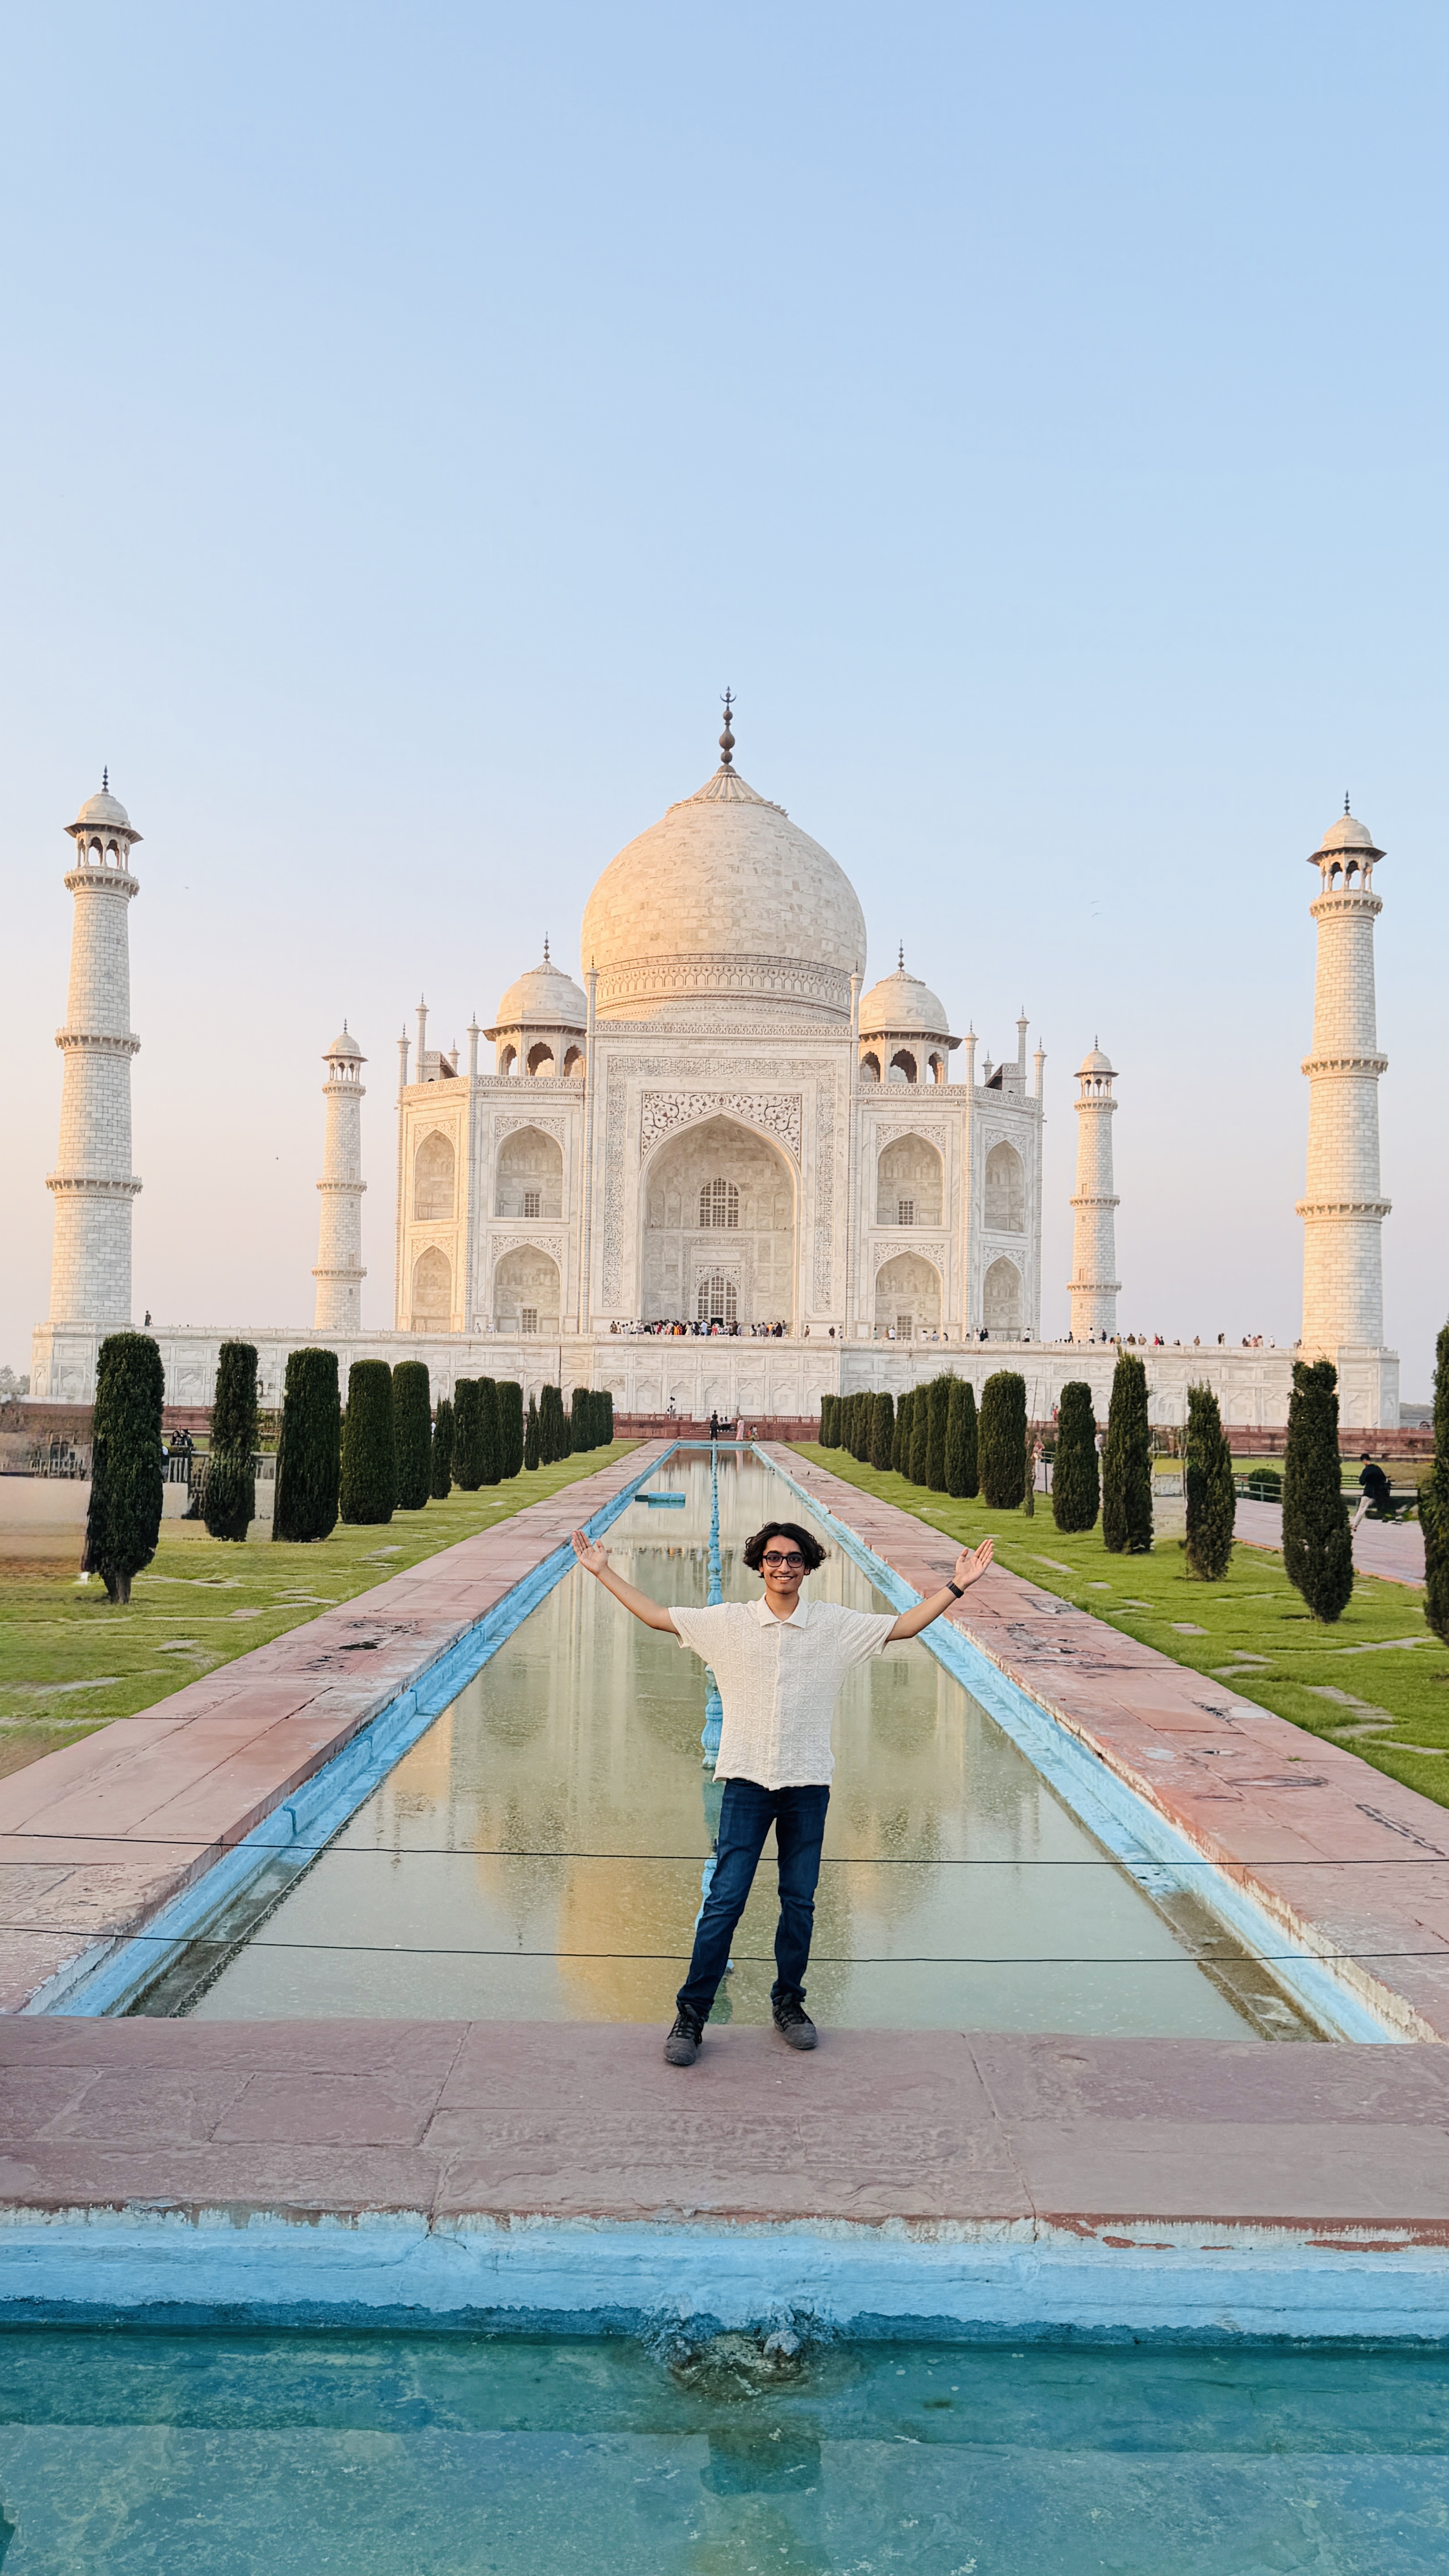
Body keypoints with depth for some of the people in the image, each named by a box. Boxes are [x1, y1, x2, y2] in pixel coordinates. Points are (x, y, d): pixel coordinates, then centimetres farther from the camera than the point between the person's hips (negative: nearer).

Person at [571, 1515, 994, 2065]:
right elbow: (656, 1616, 6)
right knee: (725, 1899, -4)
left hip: (808, 1783, 1)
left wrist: (957, 1586, 0)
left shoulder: (836, 1625, 2)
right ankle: (692, 2011, 7)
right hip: (747, 1781, -1)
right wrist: (604, 1572, 3)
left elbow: (904, 1626, 7)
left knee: (800, 1900, 10)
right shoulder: (729, 1622, 1)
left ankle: (788, 2002, 28)